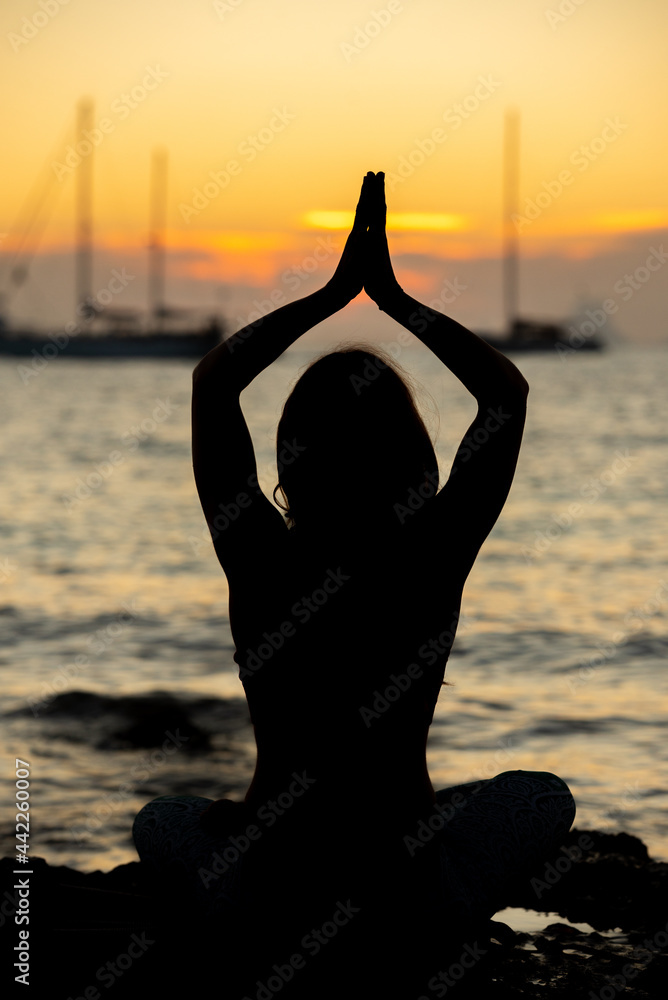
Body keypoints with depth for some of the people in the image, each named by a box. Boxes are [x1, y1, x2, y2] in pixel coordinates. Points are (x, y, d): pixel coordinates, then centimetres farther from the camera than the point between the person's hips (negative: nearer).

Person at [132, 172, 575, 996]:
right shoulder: (435, 564, -15)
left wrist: (334, 292, 1)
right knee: (546, 797, 27)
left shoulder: (260, 564, -15)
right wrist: (391, 295, 0)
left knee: (161, 821, 34)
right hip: (416, 903, -1)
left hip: (272, 896, 1)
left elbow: (212, 382, -2)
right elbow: (507, 392, -2)